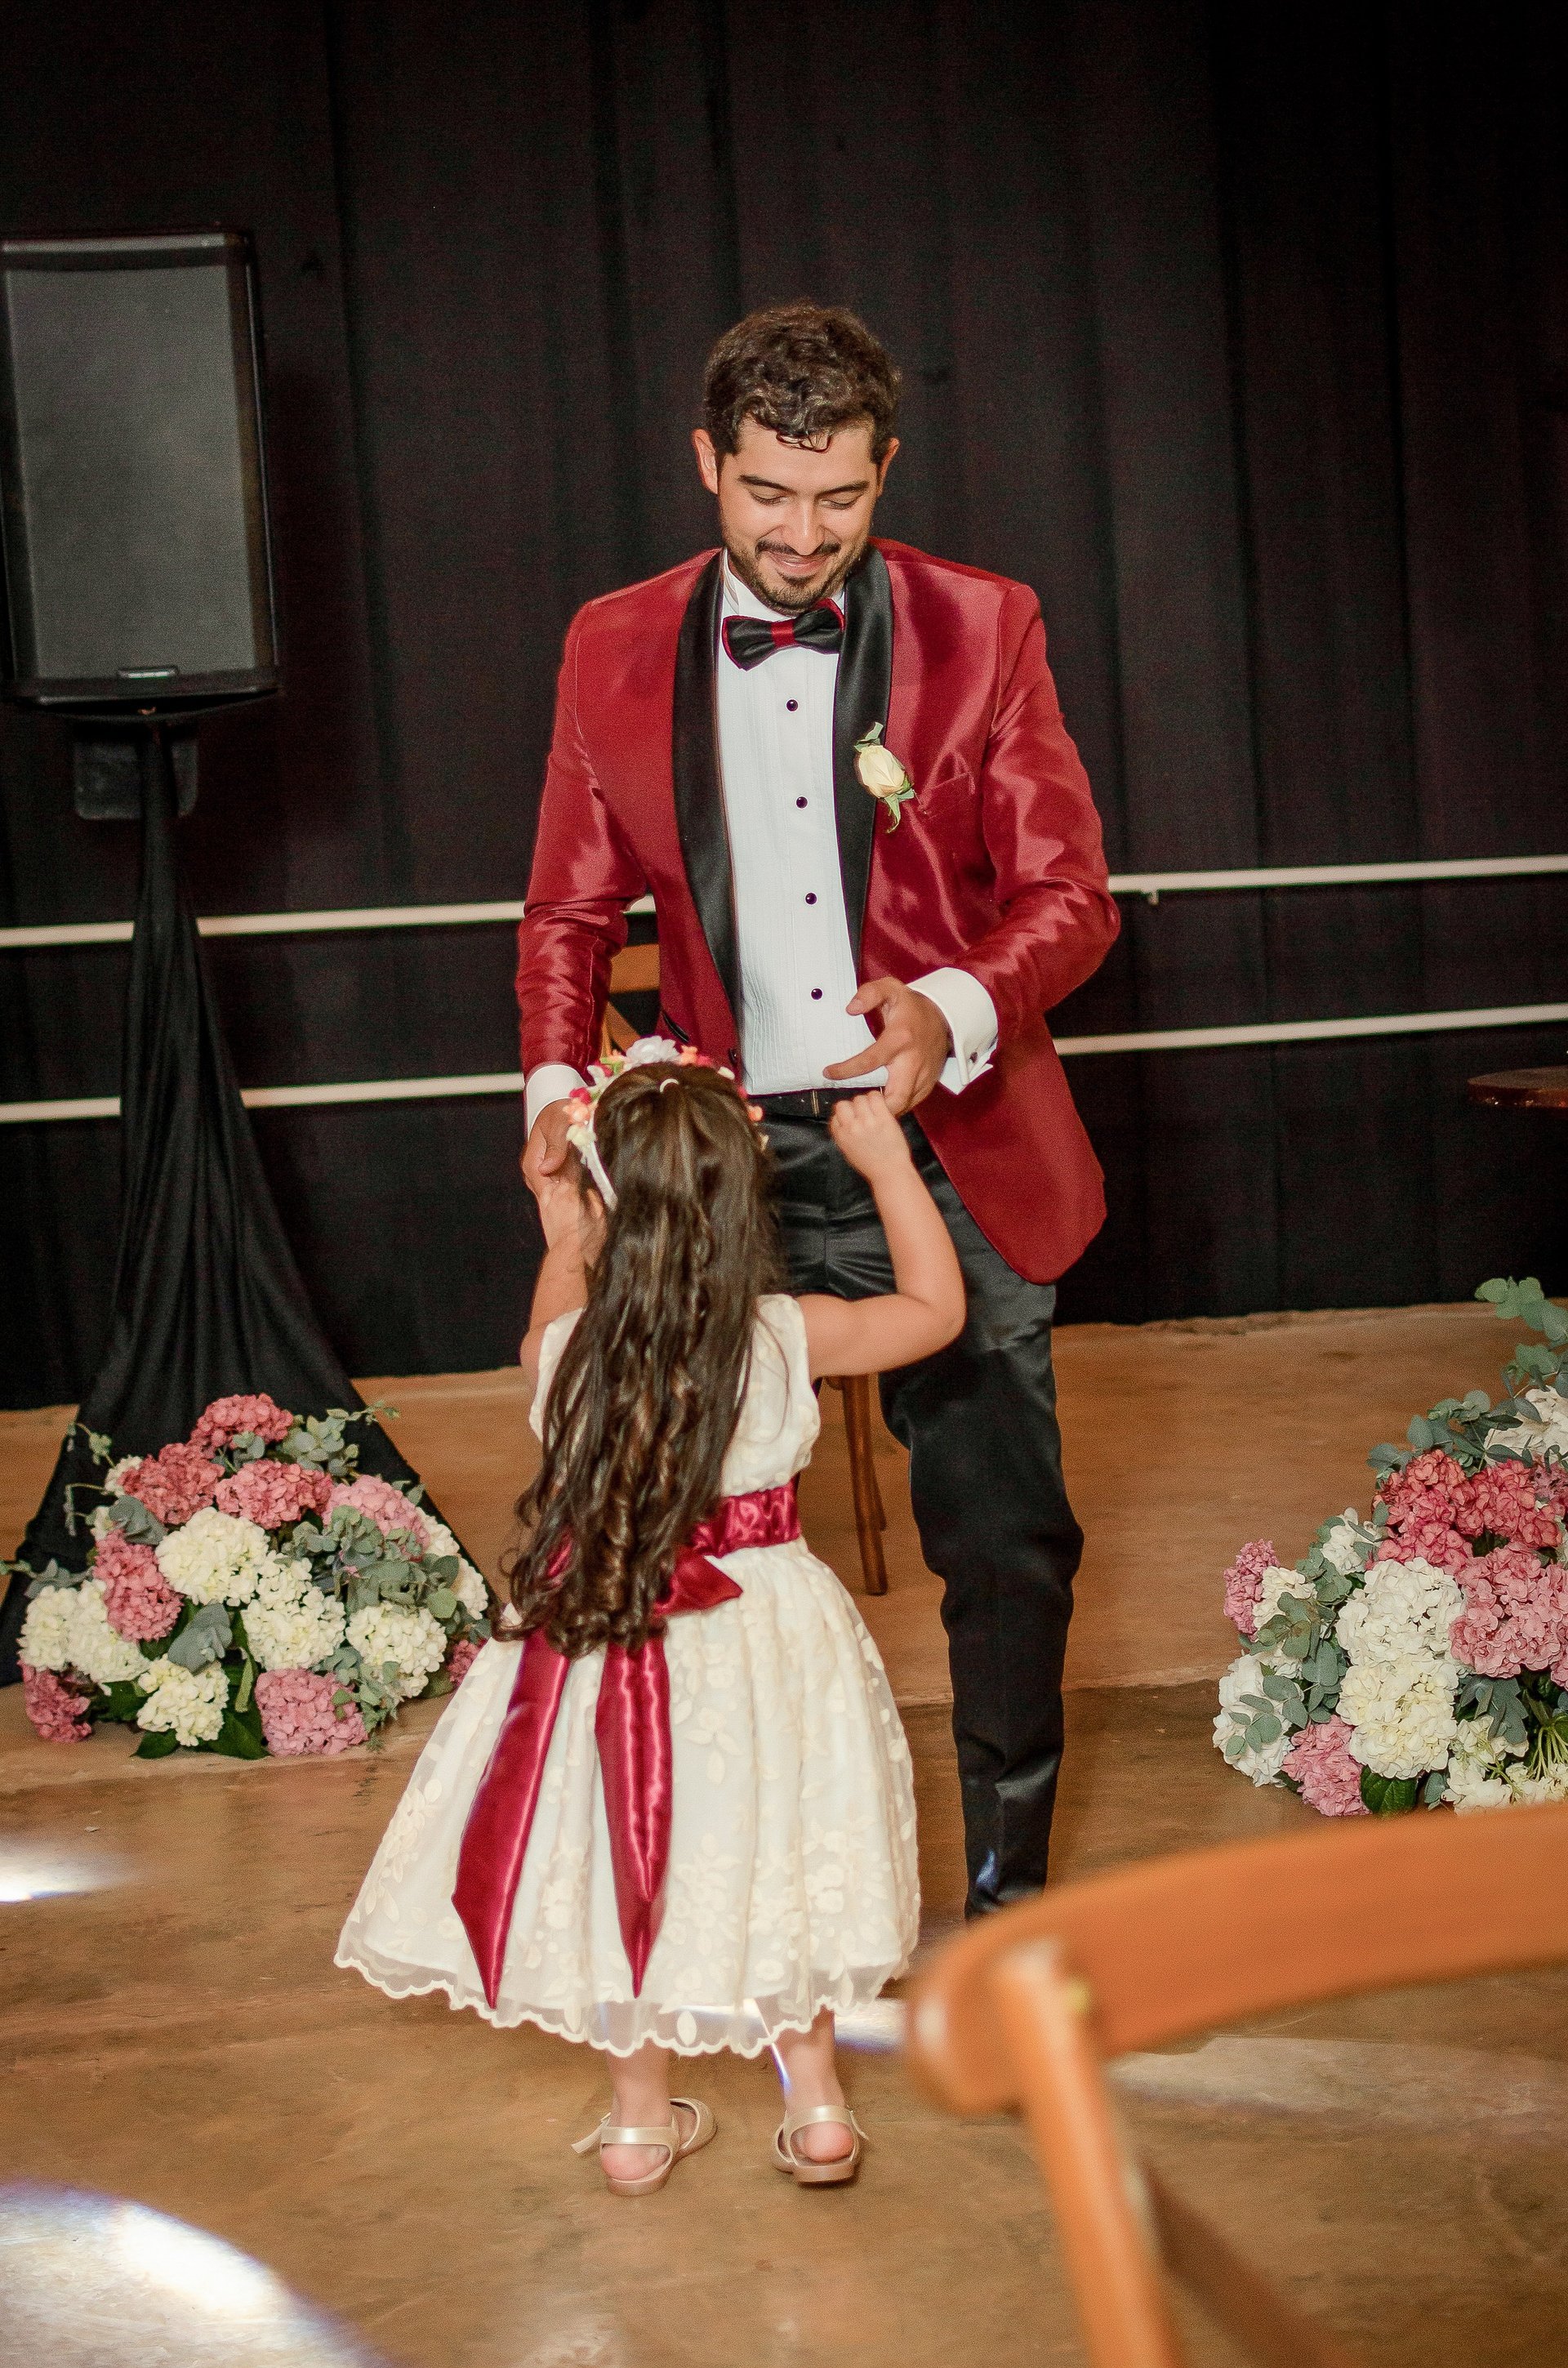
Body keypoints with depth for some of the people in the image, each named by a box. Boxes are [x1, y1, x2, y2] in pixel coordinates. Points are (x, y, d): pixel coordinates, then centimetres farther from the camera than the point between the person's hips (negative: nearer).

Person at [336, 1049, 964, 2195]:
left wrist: (562, 1249, 28)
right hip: (766, 1625, -1)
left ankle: (641, 2118, 31)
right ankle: (815, 2103, 28)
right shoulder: (791, 1337, -16)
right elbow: (938, 1305, 1)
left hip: (606, 1641, 1)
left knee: (633, 1864, 18)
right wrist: (886, 1160, 7)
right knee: (769, 1857, 19)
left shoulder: (571, 1349, -14)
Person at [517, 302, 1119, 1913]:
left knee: (1006, 1545, 7)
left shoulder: (981, 629, -2)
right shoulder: (615, 650, 3)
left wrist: (955, 1010, -24)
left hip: (951, 1158, -1)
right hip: (732, 1160, 1)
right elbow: (572, 909, 10)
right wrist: (557, 1079, -8)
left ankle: (1008, 1882, 29)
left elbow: (1067, 893, -4)